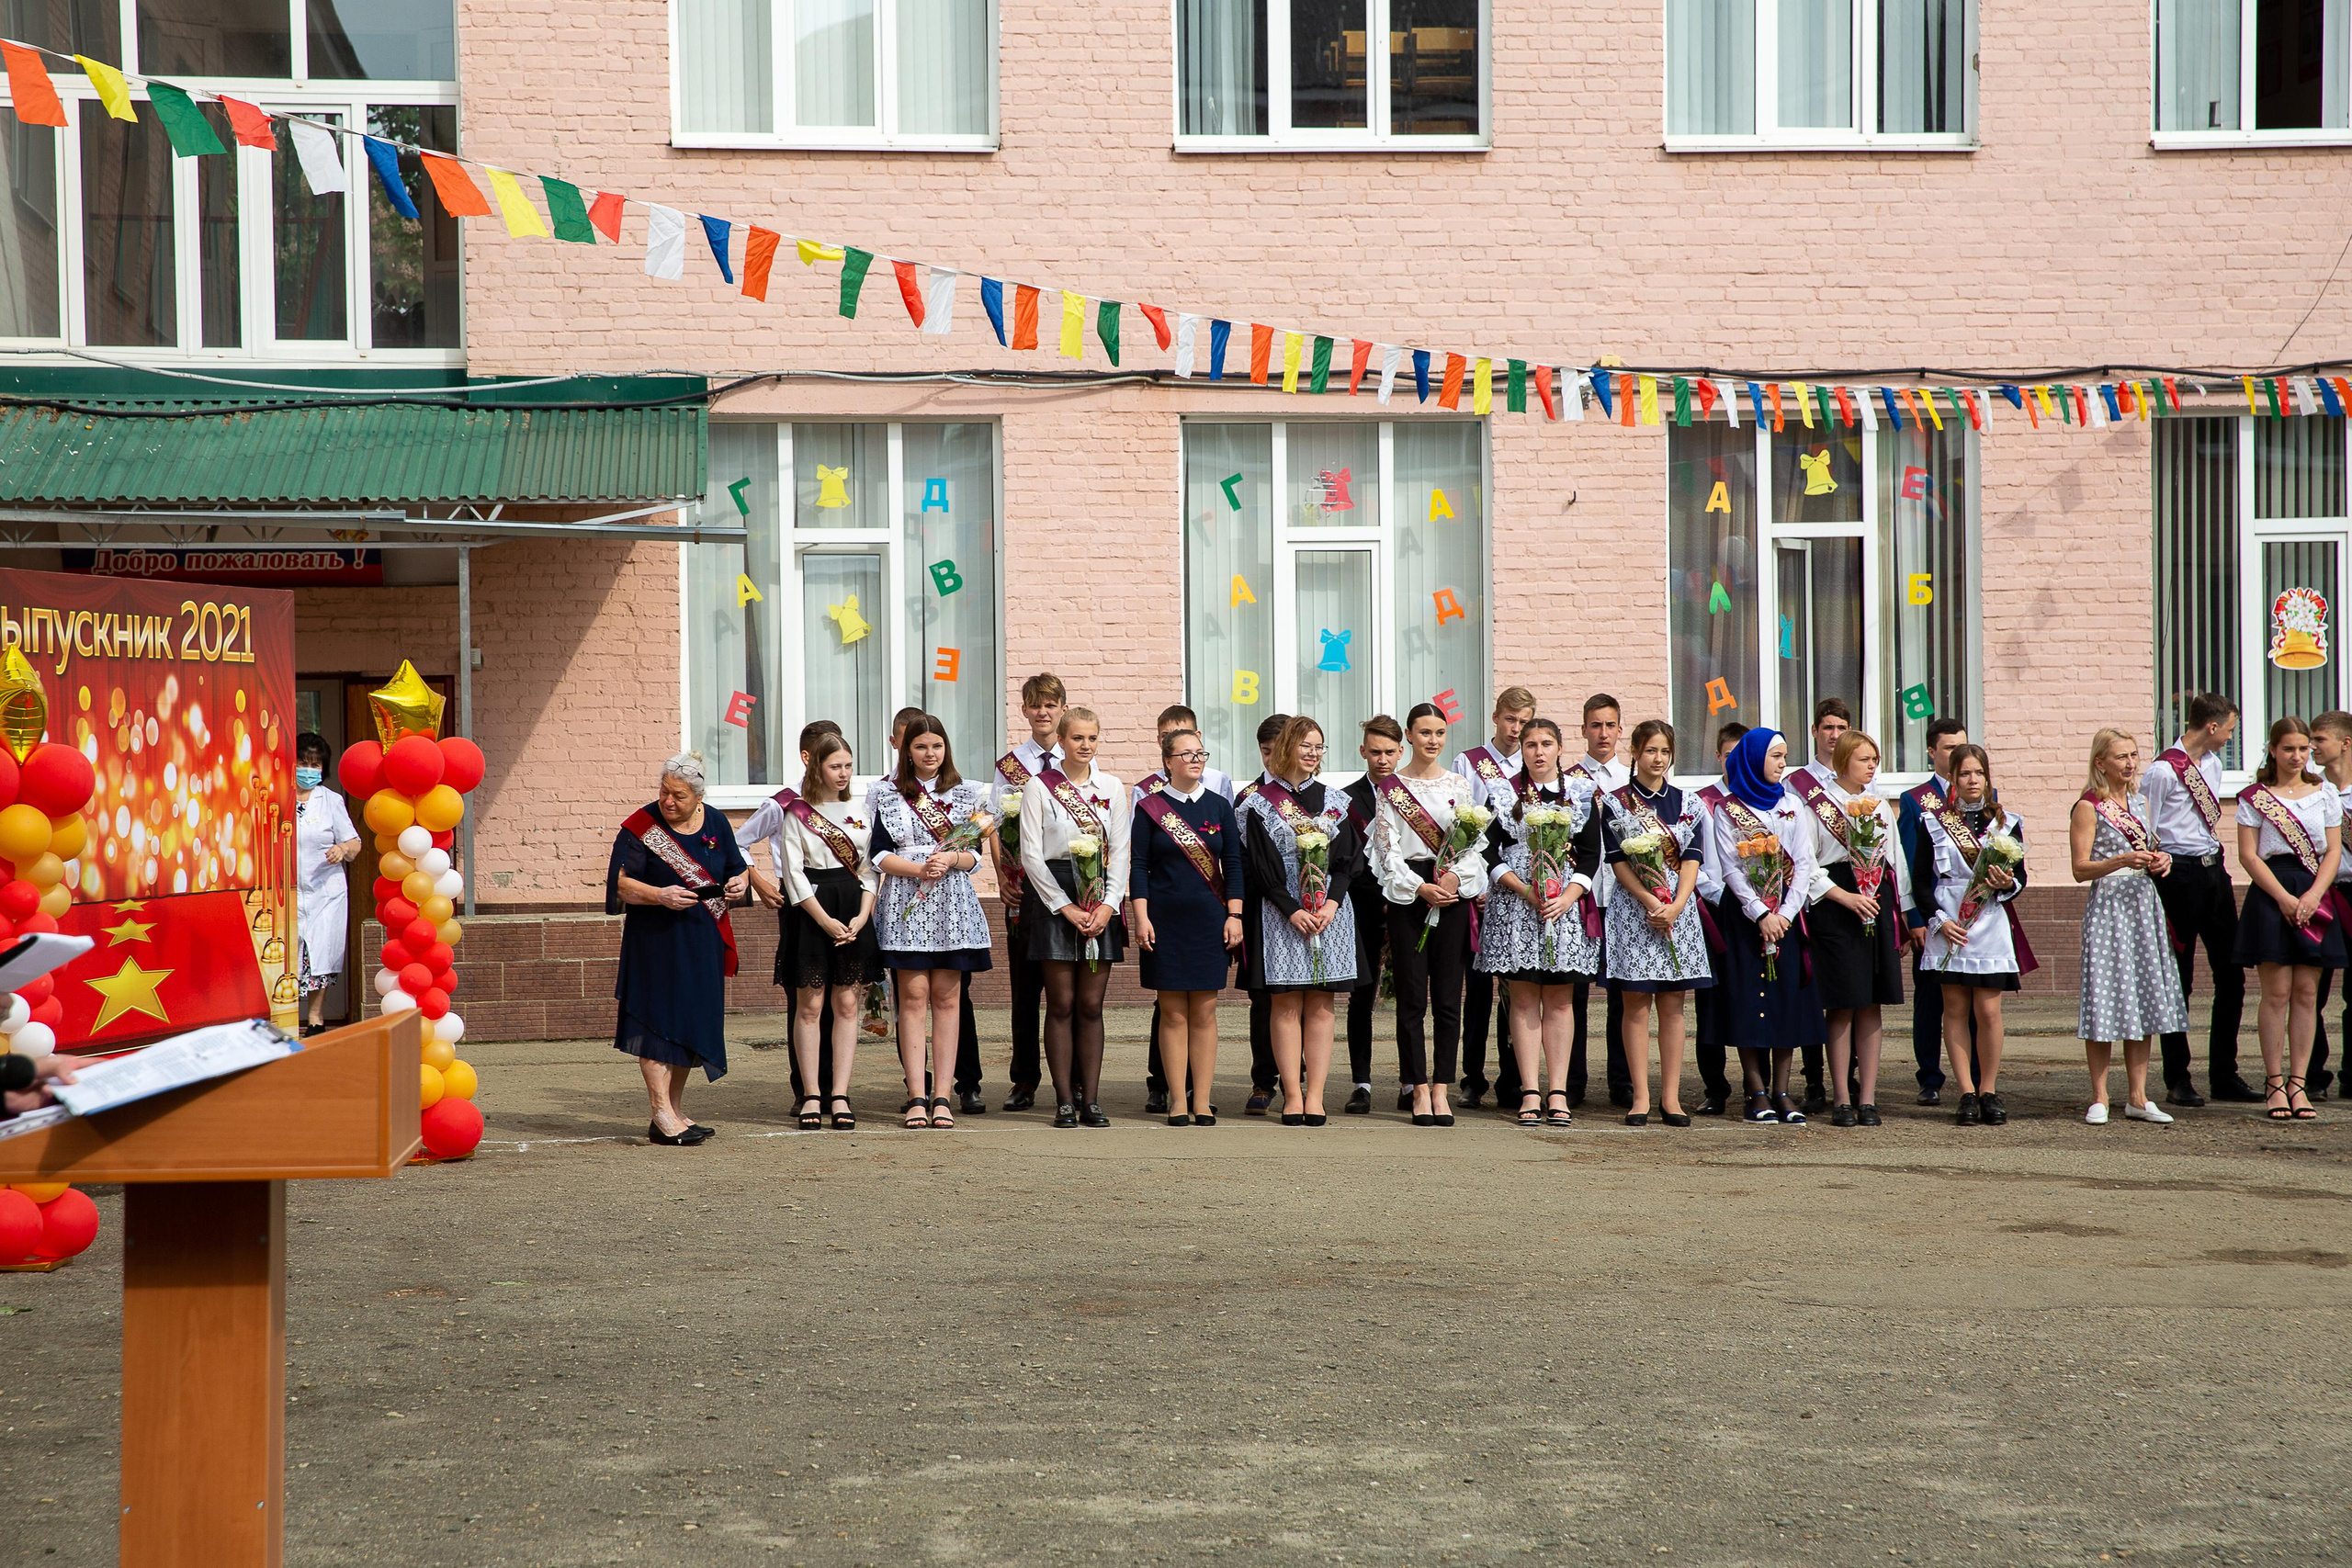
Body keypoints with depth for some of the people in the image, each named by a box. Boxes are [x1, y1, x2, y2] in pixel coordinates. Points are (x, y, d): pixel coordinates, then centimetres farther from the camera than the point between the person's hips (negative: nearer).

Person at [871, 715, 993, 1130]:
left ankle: (941, 1097, 2)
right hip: (905, 905, -1)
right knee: (914, 995, -5)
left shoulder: (965, 794, 11)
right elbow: (879, 855, 0)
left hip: (953, 905, 2)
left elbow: (974, 855, 8)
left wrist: (952, 860, -13)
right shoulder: (885, 794, 6)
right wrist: (919, 869, -14)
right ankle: (916, 1096, -3)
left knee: (946, 997, 0)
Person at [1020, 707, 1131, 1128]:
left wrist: (1107, 906, -6)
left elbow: (1120, 852, 8)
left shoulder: (1112, 788, 10)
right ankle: (1065, 1101, 1)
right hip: (1053, 896, -3)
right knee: (1062, 1003, -3)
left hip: (1102, 901, 3)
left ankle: (1091, 1099, 6)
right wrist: (1067, 908, -10)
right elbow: (1031, 854, -4)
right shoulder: (1039, 787, 1)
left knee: (1091, 1005, 2)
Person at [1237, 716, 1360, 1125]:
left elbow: (1348, 859, 5)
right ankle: (1293, 1095, -1)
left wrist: (1331, 904, -10)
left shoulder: (1334, 801, 11)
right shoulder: (1262, 803, 3)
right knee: (1286, 1005, -3)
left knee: (1320, 1006, 1)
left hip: (1329, 911, 2)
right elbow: (1262, 866, -3)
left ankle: (1315, 1095, 1)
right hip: (1281, 914, -2)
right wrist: (1293, 910, -13)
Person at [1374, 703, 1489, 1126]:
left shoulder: (1459, 784, 11)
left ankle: (1441, 1090, 5)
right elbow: (1387, 847, -2)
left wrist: (1456, 876, -11)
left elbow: (1477, 841, 7)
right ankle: (1420, 1090, 3)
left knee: (1448, 997, 1)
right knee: (1412, 998, -2)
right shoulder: (1390, 787, 4)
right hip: (1407, 895, -2)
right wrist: (1420, 887, -13)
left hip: (1453, 892, 2)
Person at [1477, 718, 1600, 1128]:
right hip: (1515, 904, -1)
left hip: (1566, 904, 1)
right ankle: (1530, 1093, -3)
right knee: (1523, 1000, -3)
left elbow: (1592, 853, 5)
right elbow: (1489, 851, 1)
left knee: (1559, 1001, 1)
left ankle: (1557, 1093, 2)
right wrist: (1523, 889, -12)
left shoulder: (1581, 793, 10)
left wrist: (1567, 897, -9)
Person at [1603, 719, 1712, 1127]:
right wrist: (1652, 903, -14)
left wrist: (1676, 906, -11)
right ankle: (1641, 1097, 1)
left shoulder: (1686, 803, 10)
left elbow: (1692, 859, 3)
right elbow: (1618, 863, -4)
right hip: (1633, 910, -3)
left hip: (1679, 909, 3)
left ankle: (1671, 1097, 6)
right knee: (1637, 1005, -1)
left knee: (1672, 1006, 3)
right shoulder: (1616, 802, 2)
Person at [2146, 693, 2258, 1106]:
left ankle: (2224, 1076, 16)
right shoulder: (2163, 771, -13)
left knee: (2231, 974, 8)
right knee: (2178, 980, 0)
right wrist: (2155, 868, -15)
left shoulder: (2212, 763, 12)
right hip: (2180, 872, -8)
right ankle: (2178, 1080, 8)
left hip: (2214, 870, 8)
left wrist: (2217, 859, 14)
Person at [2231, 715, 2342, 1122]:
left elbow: (2333, 851, 6)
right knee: (2277, 992, -5)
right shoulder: (2254, 797, 2)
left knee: (2306, 993, 2)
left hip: (2314, 897, 3)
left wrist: (2313, 895, -9)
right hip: (2271, 894, -3)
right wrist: (2284, 897, -12)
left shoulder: (2324, 794, 11)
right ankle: (2274, 1082, 0)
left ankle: (2298, 1081, 5)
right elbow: (2248, 855, -3)